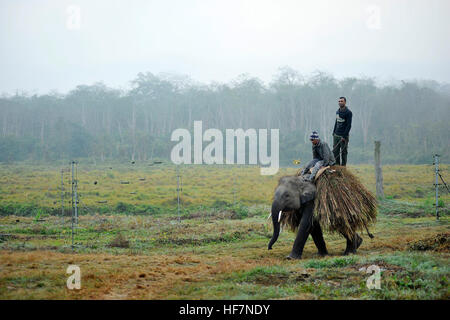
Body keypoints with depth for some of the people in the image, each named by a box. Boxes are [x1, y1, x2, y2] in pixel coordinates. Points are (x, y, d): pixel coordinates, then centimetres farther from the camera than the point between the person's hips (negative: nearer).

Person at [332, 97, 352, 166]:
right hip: (336, 135, 6)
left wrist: (344, 136, -16)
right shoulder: (338, 111, 13)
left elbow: (349, 125, -12)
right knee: (335, 151, 5)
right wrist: (334, 132, 13)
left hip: (344, 136, -6)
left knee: (343, 152, -1)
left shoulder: (348, 112, -9)